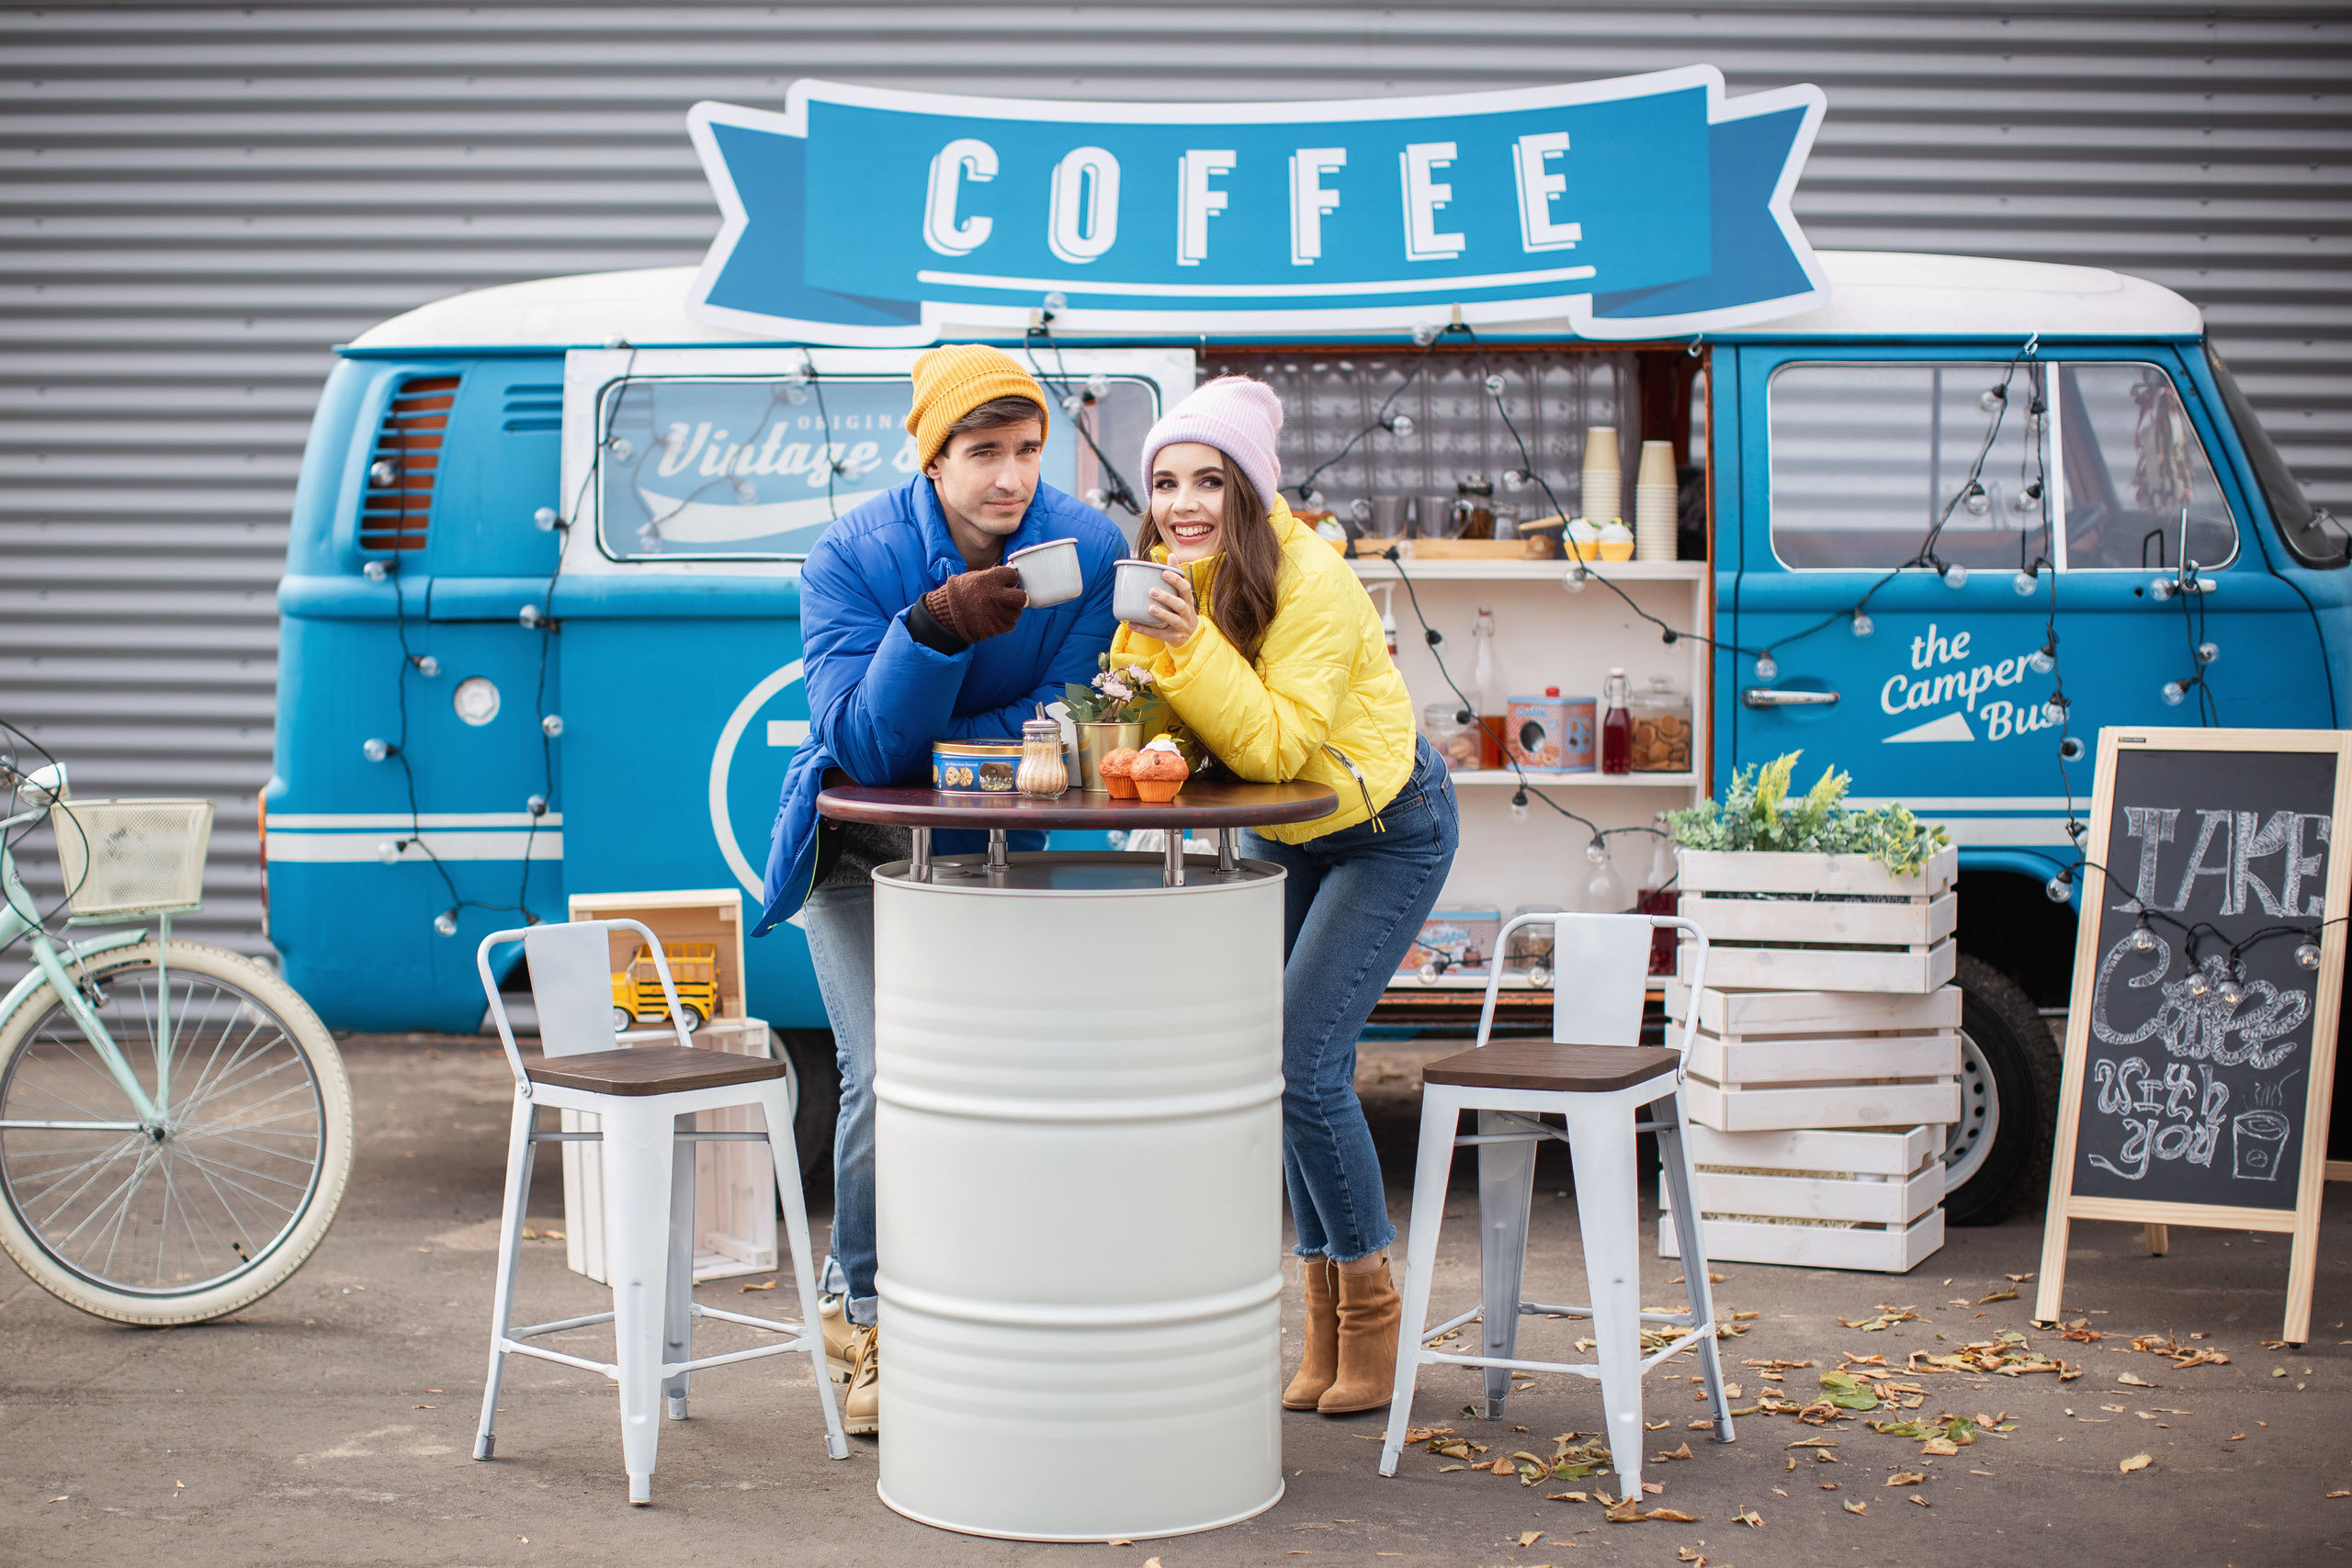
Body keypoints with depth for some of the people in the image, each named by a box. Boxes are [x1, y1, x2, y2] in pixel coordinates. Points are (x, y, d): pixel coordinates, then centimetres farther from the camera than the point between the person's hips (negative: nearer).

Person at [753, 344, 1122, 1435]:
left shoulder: (1088, 550, -15)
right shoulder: (851, 558, -20)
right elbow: (865, 743, -27)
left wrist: (919, 746, -21)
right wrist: (937, 627, -43)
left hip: (993, 850, 2)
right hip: (861, 852, -2)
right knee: (888, 1079, -13)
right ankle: (865, 1314, 9)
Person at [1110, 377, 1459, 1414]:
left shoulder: (1310, 581, -28)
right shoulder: (1172, 577, -8)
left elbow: (1275, 747, -34)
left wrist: (1188, 641, -43)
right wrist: (1145, 640, -27)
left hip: (1386, 829, -7)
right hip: (1283, 836, 7)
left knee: (1302, 1062, -15)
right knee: (1289, 1063, 6)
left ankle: (1370, 1303, 5)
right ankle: (1327, 1337, 18)